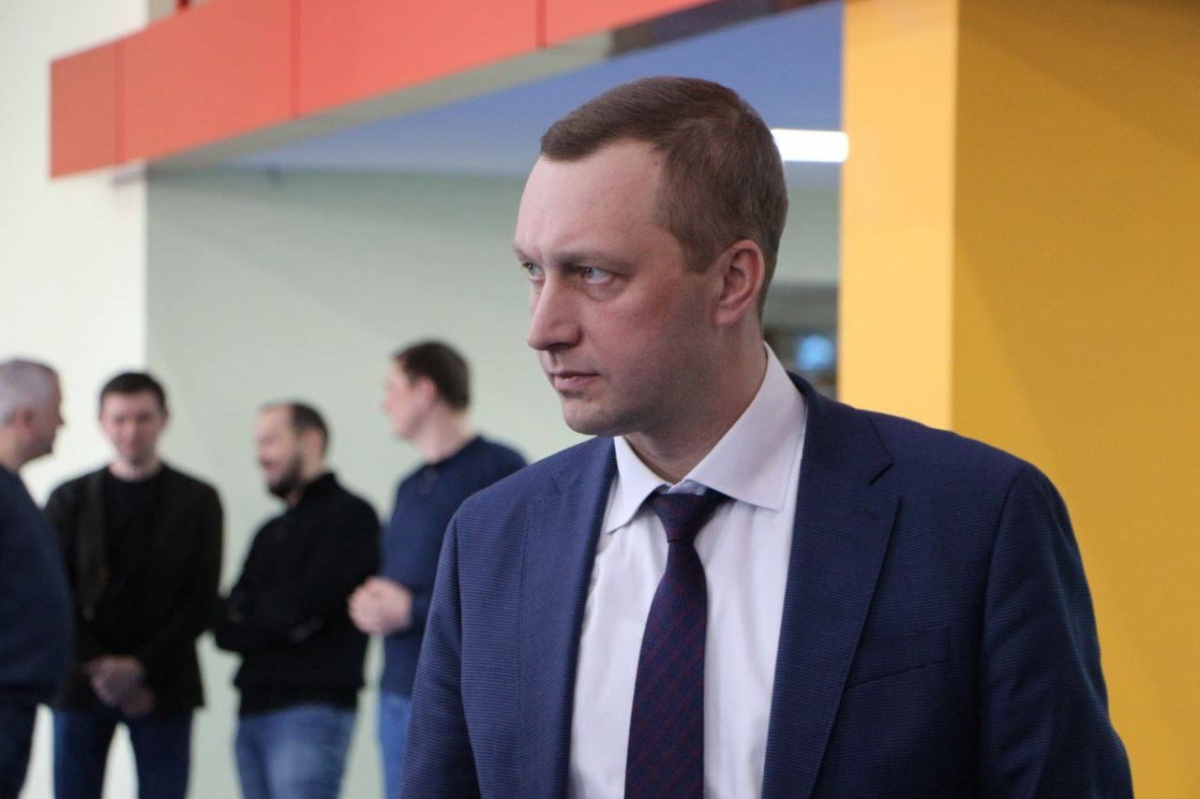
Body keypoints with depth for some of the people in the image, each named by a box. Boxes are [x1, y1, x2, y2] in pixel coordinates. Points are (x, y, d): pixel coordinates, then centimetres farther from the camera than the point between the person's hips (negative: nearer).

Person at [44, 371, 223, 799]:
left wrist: (141, 667, -10)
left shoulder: (197, 500, 4)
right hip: (80, 683, 1)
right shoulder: (70, 500, 8)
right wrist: (98, 667, -10)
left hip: (163, 685, -1)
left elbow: (201, 599, -1)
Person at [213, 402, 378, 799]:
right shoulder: (270, 533, 22)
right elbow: (225, 627, 12)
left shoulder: (349, 515, -2)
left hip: (311, 710, -8)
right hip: (254, 710, 8)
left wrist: (246, 619, 3)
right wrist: (275, 621, -8)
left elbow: (306, 603, -14)